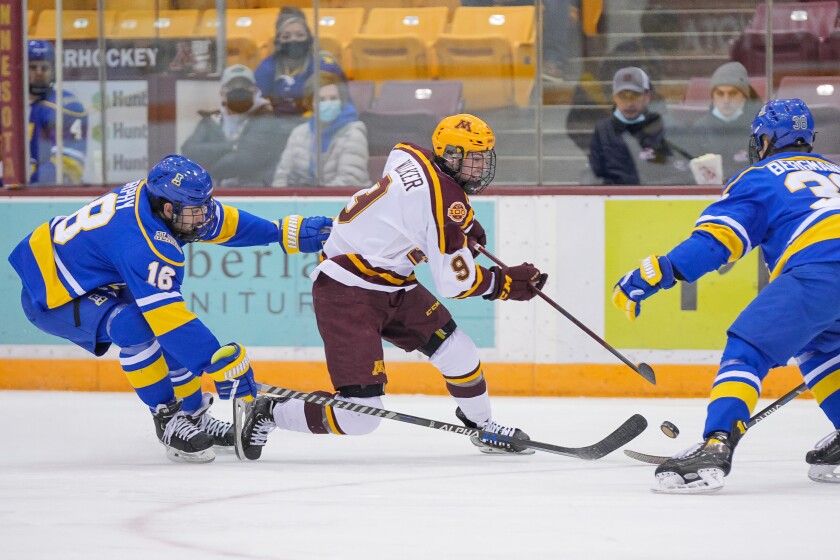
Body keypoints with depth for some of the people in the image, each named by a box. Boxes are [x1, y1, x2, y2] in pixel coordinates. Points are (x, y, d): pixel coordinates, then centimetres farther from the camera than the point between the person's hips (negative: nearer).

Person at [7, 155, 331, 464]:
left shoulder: (157, 194, -9)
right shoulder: (143, 244, -35)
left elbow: (222, 221, 7)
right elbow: (168, 315, -36)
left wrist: (286, 232, 7)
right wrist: (224, 367, -36)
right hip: (49, 297, -10)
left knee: (172, 334, 6)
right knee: (134, 325, -31)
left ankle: (194, 416, 21)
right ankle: (168, 420, -17)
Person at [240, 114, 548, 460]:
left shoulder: (410, 156, 2)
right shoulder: (447, 201, -23)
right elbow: (454, 282, -19)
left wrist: (463, 225, 28)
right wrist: (507, 283, -6)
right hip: (347, 295, -10)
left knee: (457, 352, 9)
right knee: (360, 415, -12)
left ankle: (482, 425, 31)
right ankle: (269, 414, 6)